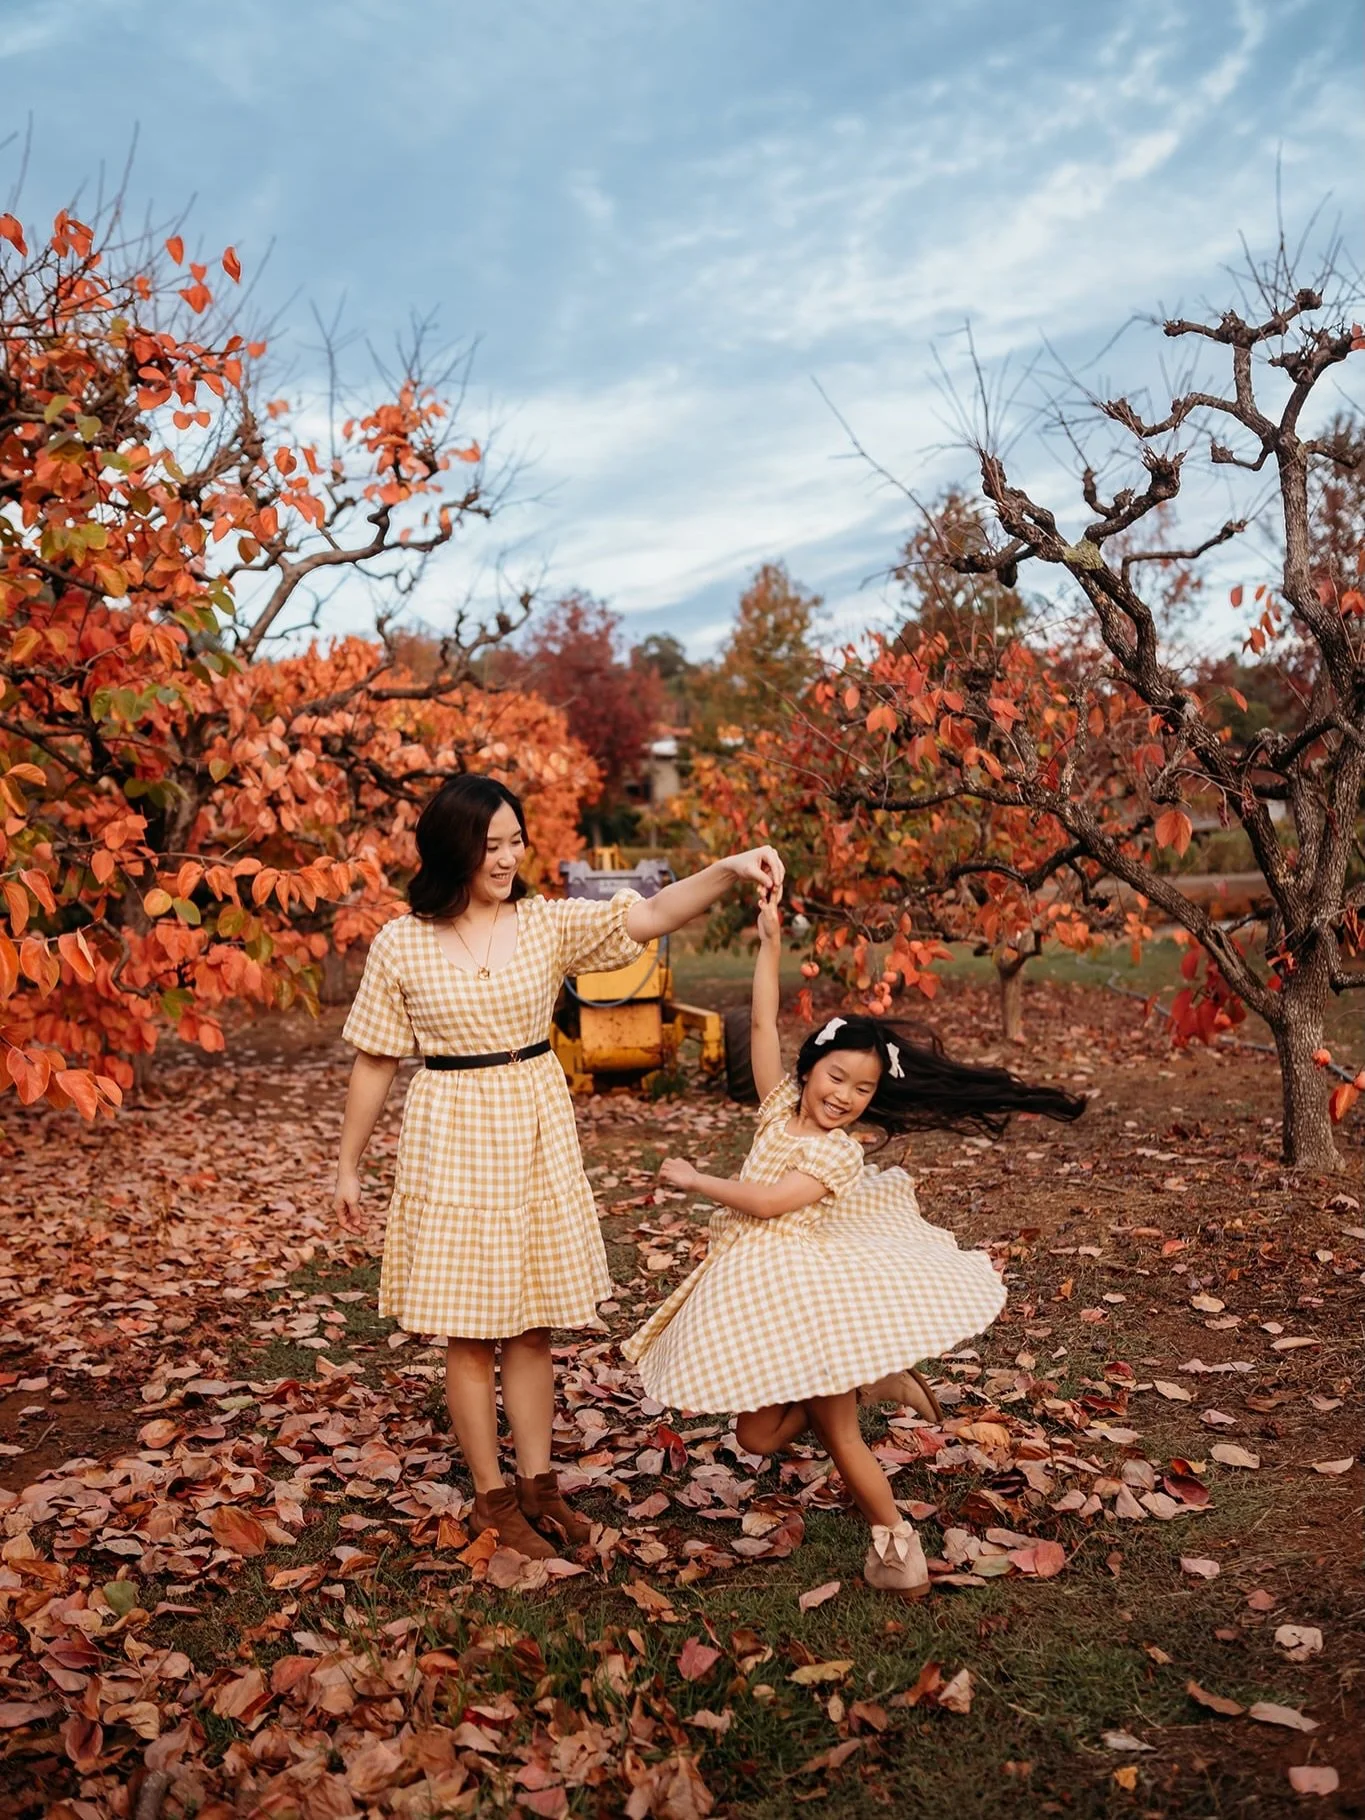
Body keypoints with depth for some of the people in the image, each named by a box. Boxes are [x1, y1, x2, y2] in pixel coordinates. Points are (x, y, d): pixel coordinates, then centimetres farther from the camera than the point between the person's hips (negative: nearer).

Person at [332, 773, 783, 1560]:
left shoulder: (548, 922, -3)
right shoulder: (402, 945, -7)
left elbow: (651, 915, -13)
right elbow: (376, 1062, 1)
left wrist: (729, 869, -29)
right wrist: (349, 1164, 7)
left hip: (538, 1132, 3)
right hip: (453, 1138, -2)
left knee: (533, 1323, 12)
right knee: (471, 1328, 6)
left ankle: (537, 1480, 28)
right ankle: (492, 1495, 23)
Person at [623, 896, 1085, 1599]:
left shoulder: (840, 1153, -11)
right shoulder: (780, 1104, 5)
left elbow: (767, 1202, -20)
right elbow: (763, 1023, 0)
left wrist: (692, 1178, -12)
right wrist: (769, 941, -6)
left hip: (804, 1287, -6)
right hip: (750, 1287, 6)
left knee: (837, 1434, -2)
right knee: (757, 1436, 9)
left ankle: (894, 1537, 17)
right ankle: (856, 1382, 27)